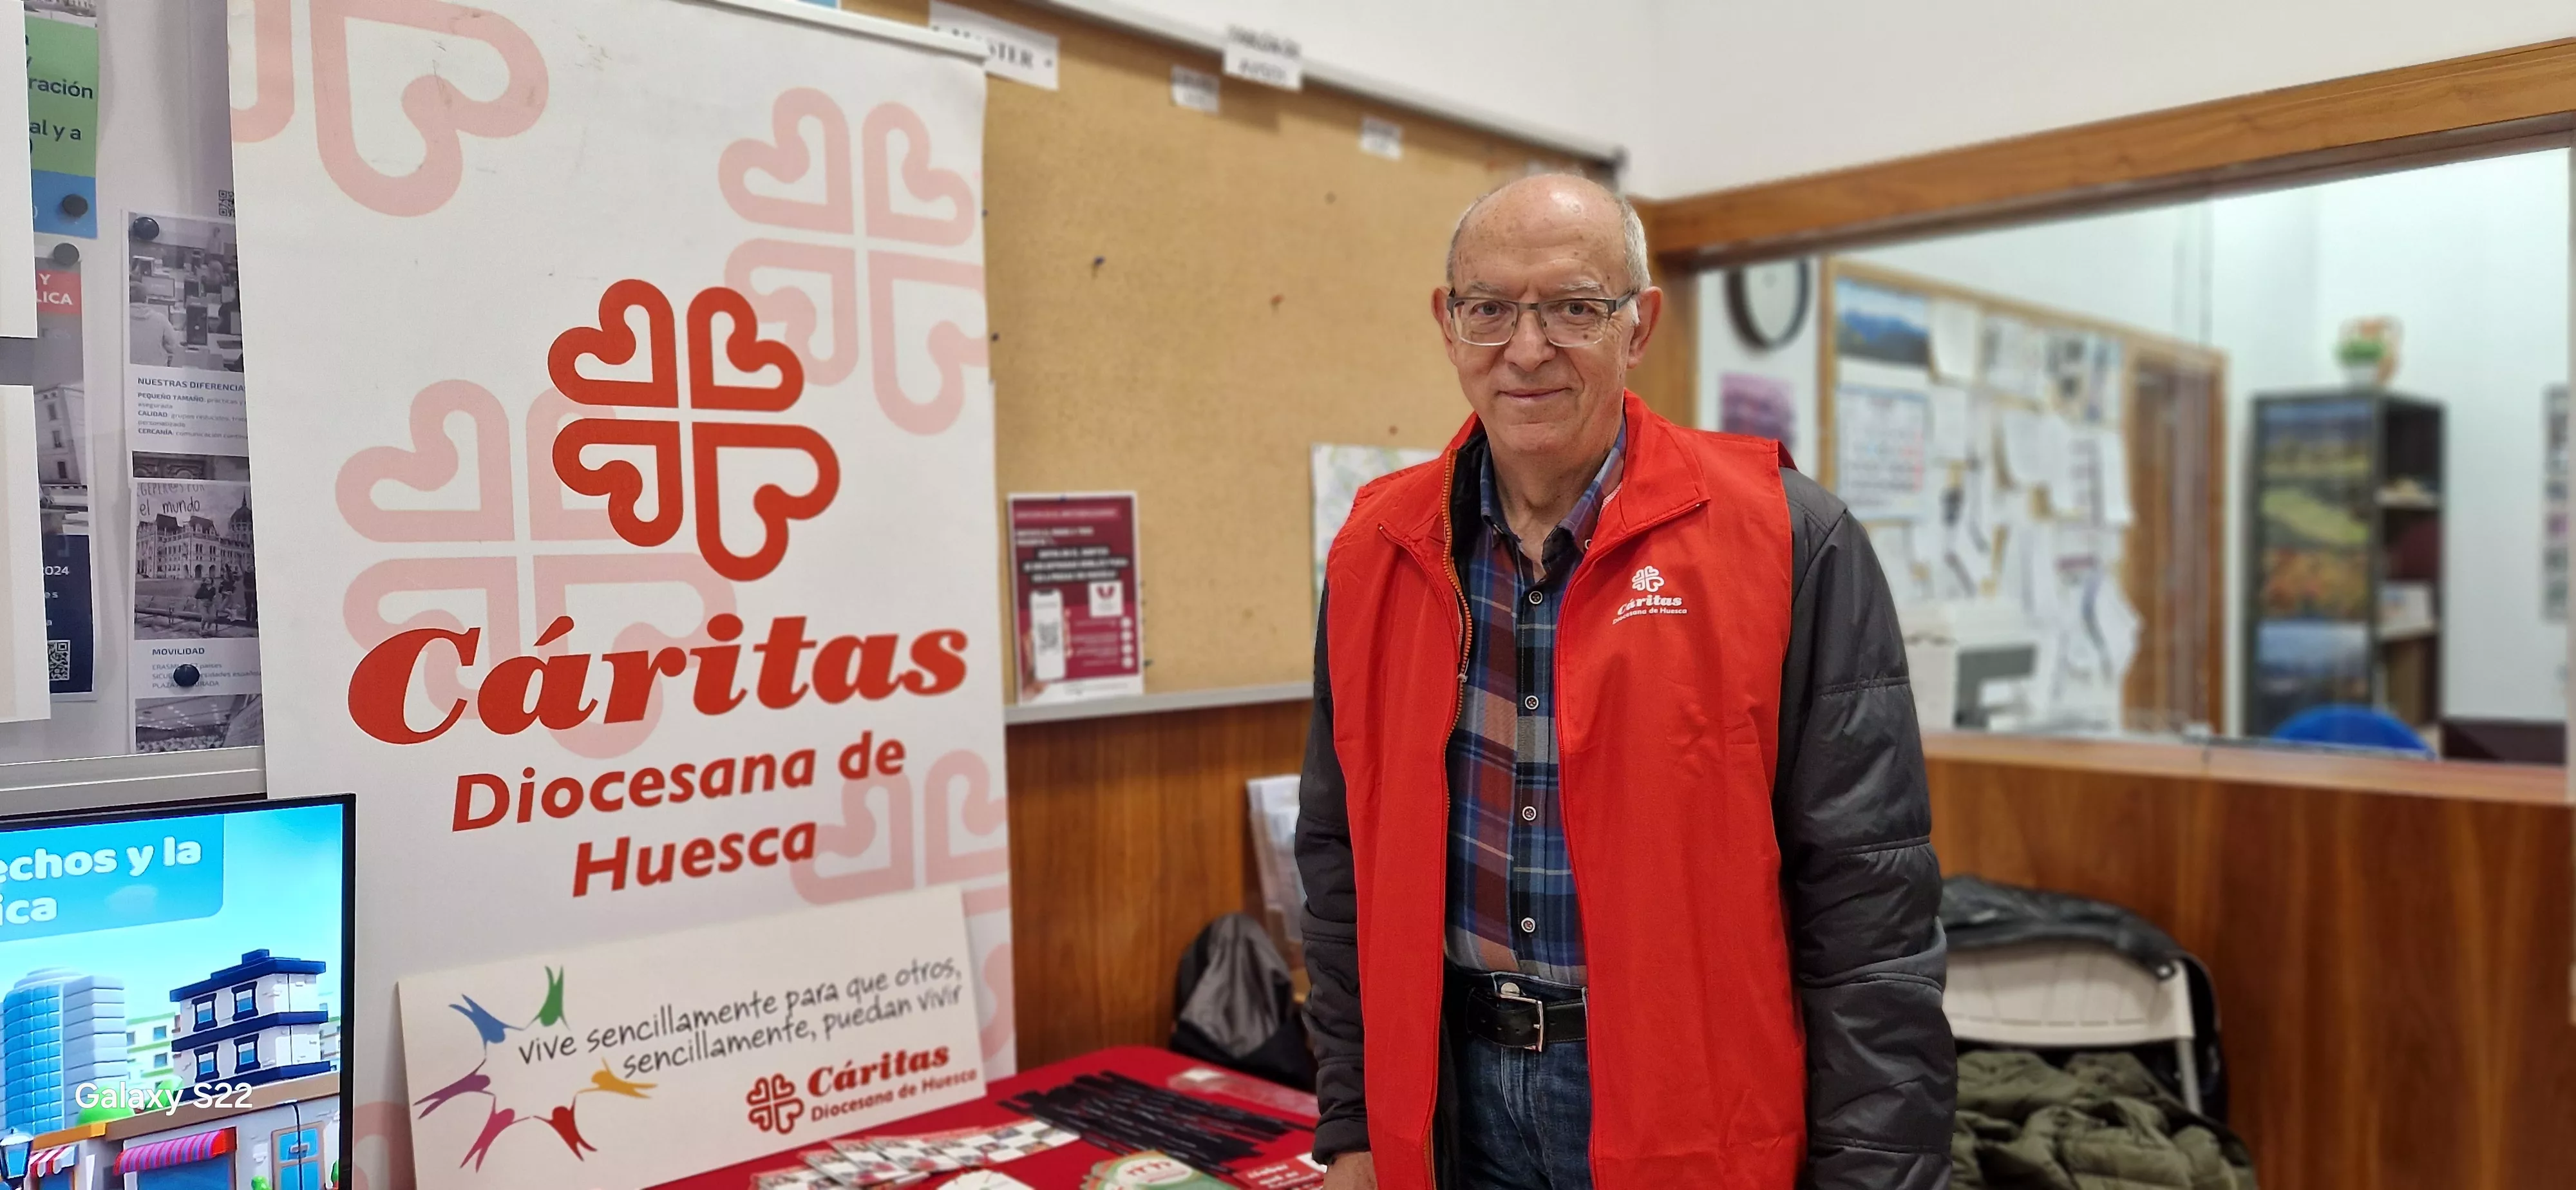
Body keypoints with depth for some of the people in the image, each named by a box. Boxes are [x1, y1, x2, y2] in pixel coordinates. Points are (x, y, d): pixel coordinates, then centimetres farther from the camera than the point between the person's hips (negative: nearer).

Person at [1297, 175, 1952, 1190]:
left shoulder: (1784, 539, -11)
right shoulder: (1376, 553, 0)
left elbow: (1868, 899, -10)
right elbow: (1345, 862, 6)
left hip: (1692, 1101, -3)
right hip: (1454, 1104, 3)